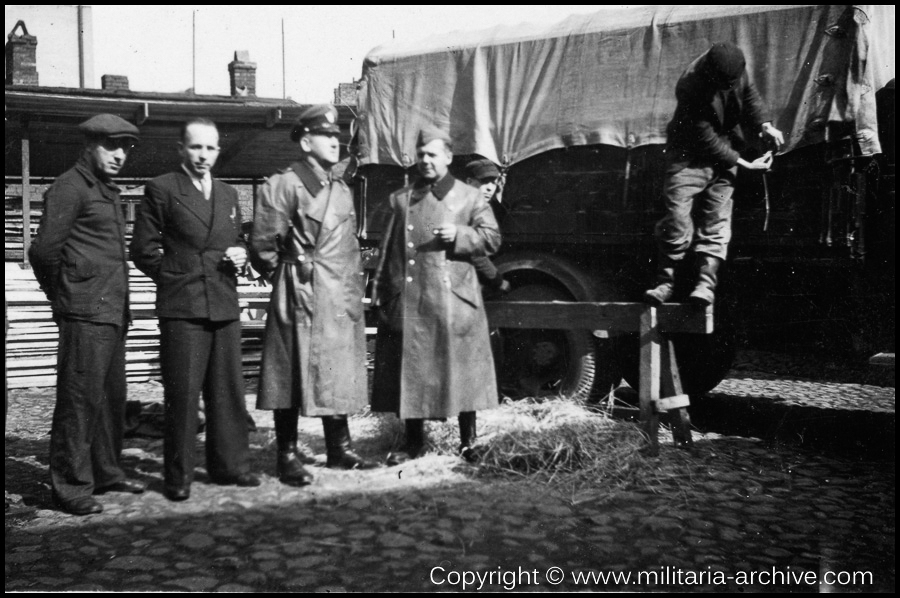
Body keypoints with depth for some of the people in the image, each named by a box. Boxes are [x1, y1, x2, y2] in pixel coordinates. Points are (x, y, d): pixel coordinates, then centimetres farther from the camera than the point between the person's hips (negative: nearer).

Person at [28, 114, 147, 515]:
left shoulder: (107, 192, 20)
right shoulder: (69, 188, -8)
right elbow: (43, 250, -14)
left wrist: (123, 307, 14)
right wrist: (63, 294, -1)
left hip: (113, 314, 9)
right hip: (86, 315, -9)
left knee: (112, 397, 14)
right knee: (79, 400, -5)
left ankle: (106, 473, 25)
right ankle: (70, 487, 3)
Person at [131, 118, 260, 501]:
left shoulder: (228, 195, 17)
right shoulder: (161, 189, 0)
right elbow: (143, 250, 0)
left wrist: (240, 255, 5)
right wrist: (174, 278, -3)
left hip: (225, 307, 5)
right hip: (182, 308, -5)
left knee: (228, 391, 9)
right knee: (182, 394, -3)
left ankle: (229, 465, 21)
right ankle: (178, 476, 8)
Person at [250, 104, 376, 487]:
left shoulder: (342, 191, 16)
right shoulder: (283, 185, -8)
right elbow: (262, 246, -9)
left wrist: (355, 289, 12)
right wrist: (289, 273, 2)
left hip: (341, 299, 7)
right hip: (300, 297, -7)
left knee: (338, 374, 12)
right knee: (295, 372, -2)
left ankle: (339, 451, 22)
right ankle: (288, 456, 7)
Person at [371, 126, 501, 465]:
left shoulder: (469, 197, 6)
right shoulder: (402, 199, 14)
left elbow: (492, 238, 2)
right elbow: (389, 248, 13)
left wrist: (459, 235, -14)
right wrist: (381, 291, 5)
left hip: (452, 301, -3)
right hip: (407, 301, 3)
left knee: (459, 369, 3)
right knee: (409, 369, 5)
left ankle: (468, 440, 19)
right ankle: (414, 442, 18)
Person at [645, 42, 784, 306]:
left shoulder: (734, 68, -12)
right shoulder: (691, 87, -28)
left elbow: (749, 93, 10)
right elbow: (708, 140, -23)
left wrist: (764, 124, -7)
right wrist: (745, 164, -18)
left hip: (724, 152, 5)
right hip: (691, 155, -4)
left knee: (716, 220, -3)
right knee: (677, 217, -11)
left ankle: (706, 283, -4)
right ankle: (665, 281, 1)